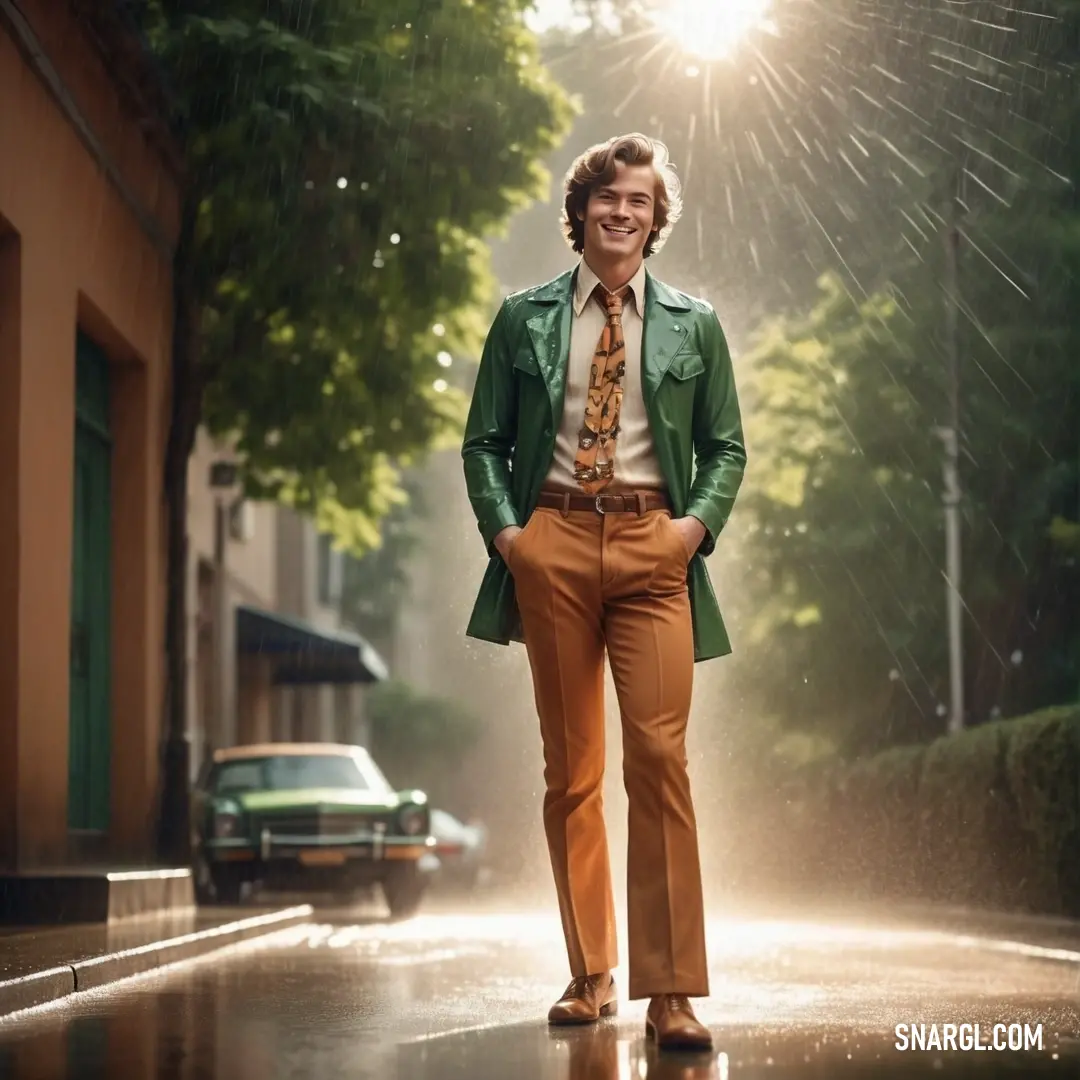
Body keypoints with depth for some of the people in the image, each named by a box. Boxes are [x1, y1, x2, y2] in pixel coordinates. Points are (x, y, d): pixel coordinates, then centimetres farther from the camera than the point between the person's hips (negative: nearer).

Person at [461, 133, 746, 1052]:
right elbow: (484, 441, 13)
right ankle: (592, 975, 15)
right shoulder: (524, 319, 12)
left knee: (660, 755, -12)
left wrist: (700, 522, -5)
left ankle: (671, 992, -10)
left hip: (653, 545, -1)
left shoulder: (693, 324, 12)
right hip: (552, 545, 1)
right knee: (571, 766, 5)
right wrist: (502, 528, -3)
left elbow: (726, 446, 13)